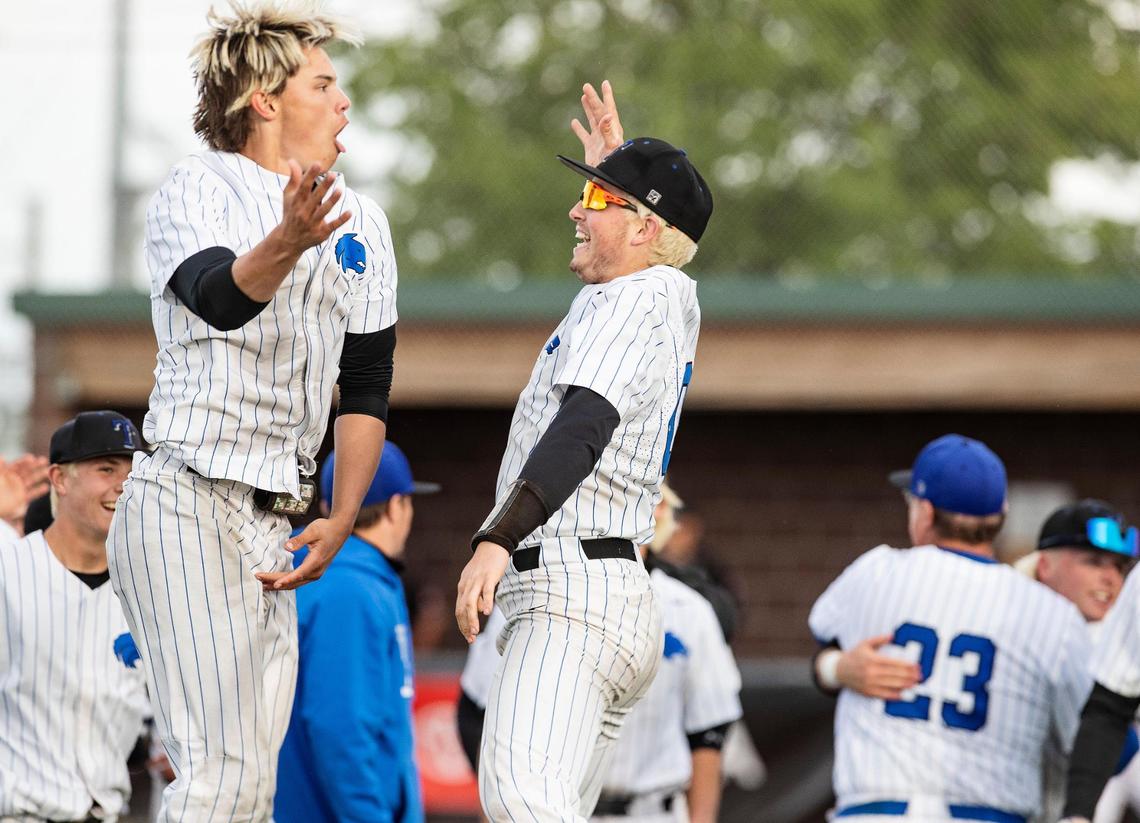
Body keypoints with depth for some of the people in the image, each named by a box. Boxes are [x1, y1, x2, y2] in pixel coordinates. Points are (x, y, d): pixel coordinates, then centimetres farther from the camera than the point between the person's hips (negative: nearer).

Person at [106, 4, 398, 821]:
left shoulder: (362, 223, 16)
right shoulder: (196, 188, -4)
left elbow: (366, 389, 18)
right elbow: (219, 297, -25)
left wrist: (341, 521, 8)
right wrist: (287, 243, -45)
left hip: (273, 524, 7)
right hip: (185, 502, -7)